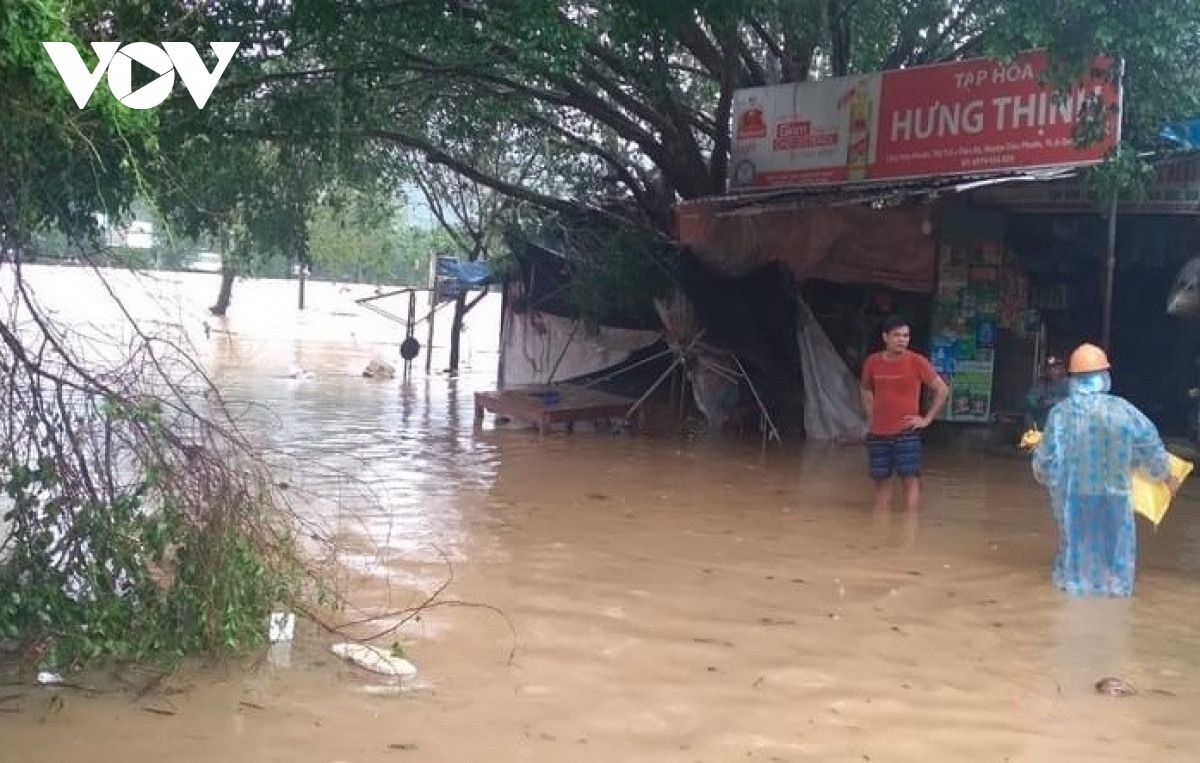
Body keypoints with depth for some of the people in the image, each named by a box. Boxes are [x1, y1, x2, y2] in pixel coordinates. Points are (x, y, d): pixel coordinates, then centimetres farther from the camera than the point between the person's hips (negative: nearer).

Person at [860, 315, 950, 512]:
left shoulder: (916, 361, -7)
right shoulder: (872, 362, 3)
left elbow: (942, 390, -1)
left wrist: (927, 419, -4)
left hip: (906, 432, -3)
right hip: (877, 433, 3)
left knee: (910, 479, -5)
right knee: (881, 480, 9)